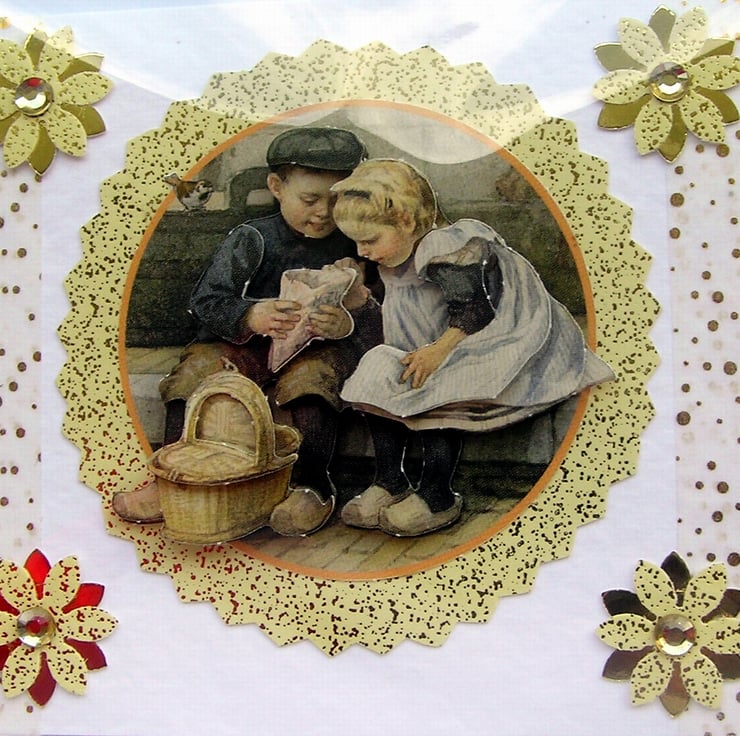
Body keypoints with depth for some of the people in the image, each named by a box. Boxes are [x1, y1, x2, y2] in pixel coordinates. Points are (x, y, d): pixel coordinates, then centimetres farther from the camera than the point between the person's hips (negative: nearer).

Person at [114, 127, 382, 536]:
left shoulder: (354, 247, 3)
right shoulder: (252, 240, 1)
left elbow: (376, 326, 0)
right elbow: (205, 302, -5)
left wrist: (349, 322, -25)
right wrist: (250, 316, -27)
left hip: (320, 347, -1)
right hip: (247, 344, 1)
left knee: (312, 376, -32)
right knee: (199, 368, -22)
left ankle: (312, 487, -22)